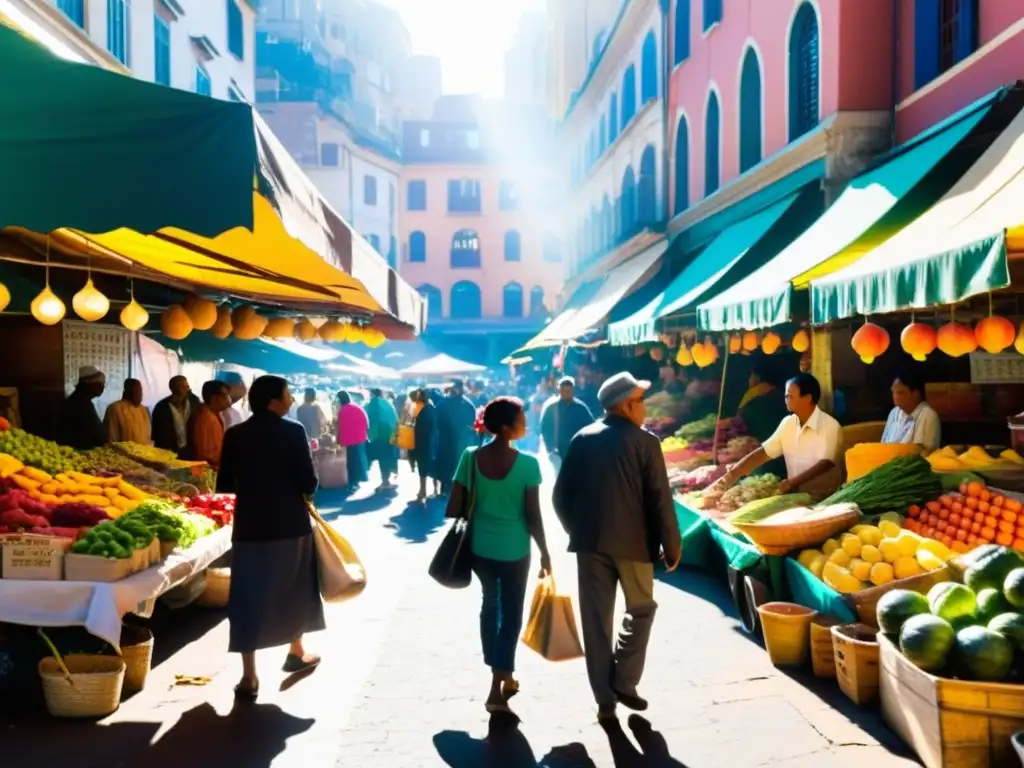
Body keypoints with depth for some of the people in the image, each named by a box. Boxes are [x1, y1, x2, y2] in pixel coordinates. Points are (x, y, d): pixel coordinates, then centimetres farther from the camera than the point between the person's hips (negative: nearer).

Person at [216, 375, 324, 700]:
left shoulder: (235, 435, -2)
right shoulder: (292, 432, -10)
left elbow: (224, 485, 1)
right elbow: (309, 483, -13)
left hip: (250, 526, 1)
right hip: (290, 524, -1)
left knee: (250, 595, 6)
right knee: (294, 587, 19)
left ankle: (249, 676, 4)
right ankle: (296, 653, 35)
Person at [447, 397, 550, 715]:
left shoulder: (470, 458, -8)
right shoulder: (527, 464, -16)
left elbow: (454, 509, -6)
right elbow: (533, 516, -13)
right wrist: (544, 552, -1)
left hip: (480, 547, 4)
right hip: (514, 550, -4)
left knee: (490, 606, 23)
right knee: (511, 613, 12)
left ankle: (501, 675, 36)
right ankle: (497, 689, 11)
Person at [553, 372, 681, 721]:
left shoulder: (582, 439, 3)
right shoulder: (645, 442, -8)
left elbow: (560, 495, 3)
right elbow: (660, 501, -10)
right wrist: (672, 547, 0)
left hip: (590, 541, 3)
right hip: (632, 542, -3)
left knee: (596, 620, 9)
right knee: (641, 609, 20)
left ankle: (604, 699, 14)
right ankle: (624, 682, 14)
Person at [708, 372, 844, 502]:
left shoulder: (831, 427, -13)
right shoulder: (788, 423, 7)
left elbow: (824, 465, -21)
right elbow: (763, 452, 6)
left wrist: (792, 482, -34)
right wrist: (731, 475, -5)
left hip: (823, 497, -6)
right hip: (793, 491, 6)